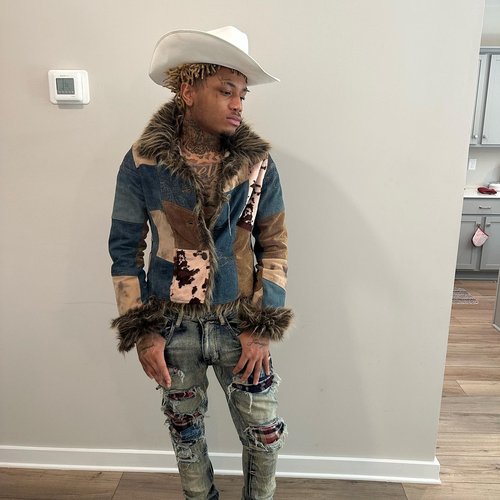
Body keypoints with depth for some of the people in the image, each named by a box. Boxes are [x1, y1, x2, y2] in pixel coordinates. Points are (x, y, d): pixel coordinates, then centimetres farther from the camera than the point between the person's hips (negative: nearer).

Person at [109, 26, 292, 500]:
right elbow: (125, 251, -3)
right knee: (184, 428, 20)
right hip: (172, 326, 0)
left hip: (240, 323, 1)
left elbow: (274, 246, -3)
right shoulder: (143, 162, -9)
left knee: (264, 433, 11)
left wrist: (262, 328, -6)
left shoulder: (257, 162, -7)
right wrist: (143, 333, -5)